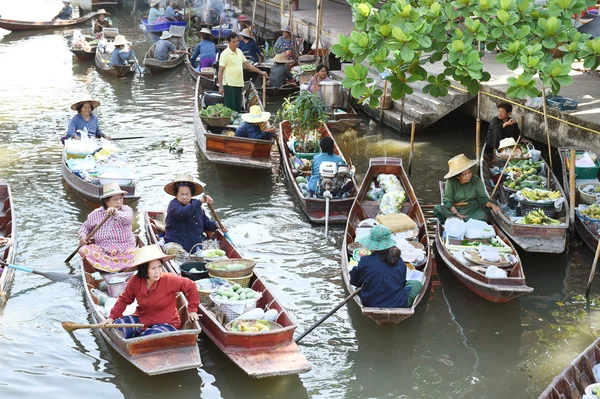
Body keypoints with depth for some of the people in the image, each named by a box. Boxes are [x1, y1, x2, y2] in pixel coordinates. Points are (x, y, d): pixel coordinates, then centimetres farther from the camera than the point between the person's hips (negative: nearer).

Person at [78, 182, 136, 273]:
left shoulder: (126, 210, -1)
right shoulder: (96, 214, 6)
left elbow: (127, 219, -25)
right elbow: (86, 226, 21)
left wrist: (117, 213, -45)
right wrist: (82, 236, -1)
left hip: (125, 251, -3)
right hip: (102, 251, 3)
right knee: (84, 250, -24)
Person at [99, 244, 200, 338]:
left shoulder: (169, 280, -19)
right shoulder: (135, 281, -9)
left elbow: (190, 286, -8)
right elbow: (124, 299, 5)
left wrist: (192, 310, -4)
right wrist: (112, 317, -3)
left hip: (166, 323, -4)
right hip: (141, 320, 4)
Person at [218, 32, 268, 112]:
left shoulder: (239, 52, 12)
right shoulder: (225, 54, -9)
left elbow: (247, 64, 21)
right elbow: (220, 71, -11)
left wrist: (260, 72, 16)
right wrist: (220, 86, -17)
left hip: (239, 84, 7)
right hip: (229, 85, -7)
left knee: (238, 108, 10)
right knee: (230, 108, -6)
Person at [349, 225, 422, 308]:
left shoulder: (365, 261, -12)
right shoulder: (399, 261, -4)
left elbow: (353, 282, 4)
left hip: (370, 304, 1)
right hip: (399, 305, 0)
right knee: (416, 284, 23)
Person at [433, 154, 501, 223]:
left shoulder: (476, 180, -3)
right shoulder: (451, 182, -9)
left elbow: (482, 198, -2)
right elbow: (448, 201, -11)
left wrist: (492, 205, -22)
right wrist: (457, 214, -24)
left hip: (473, 212, 1)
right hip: (455, 211, -1)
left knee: (482, 217, -32)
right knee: (438, 208, -24)